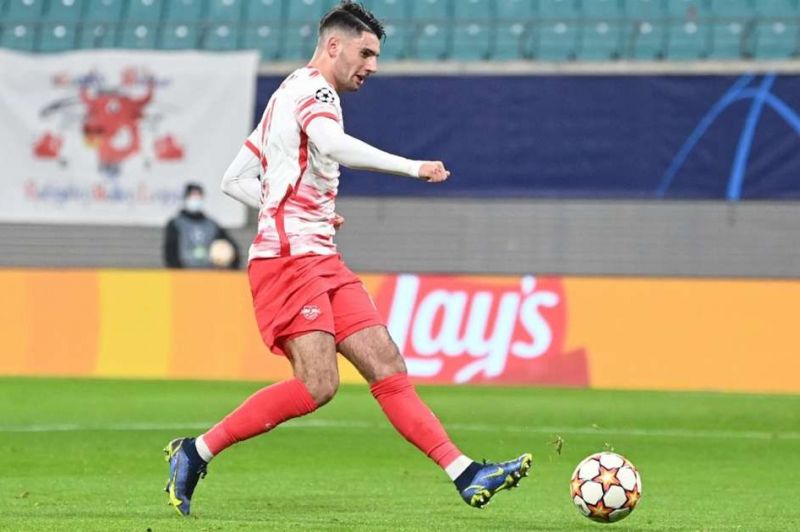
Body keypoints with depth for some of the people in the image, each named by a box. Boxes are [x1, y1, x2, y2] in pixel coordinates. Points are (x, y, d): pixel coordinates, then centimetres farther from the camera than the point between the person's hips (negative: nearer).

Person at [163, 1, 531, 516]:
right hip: (290, 258, -10)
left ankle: (466, 474, -7)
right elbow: (334, 146, -29)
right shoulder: (313, 89, -6)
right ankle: (196, 452, -9)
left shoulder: (290, 97, 24)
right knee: (318, 384, -18)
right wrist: (411, 167, -27)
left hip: (321, 260, 10)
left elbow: (235, 179, 26)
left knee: (386, 364, 0)